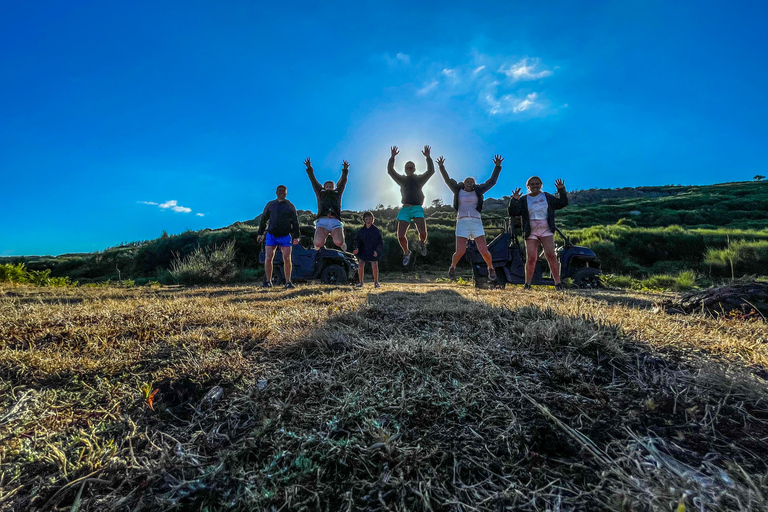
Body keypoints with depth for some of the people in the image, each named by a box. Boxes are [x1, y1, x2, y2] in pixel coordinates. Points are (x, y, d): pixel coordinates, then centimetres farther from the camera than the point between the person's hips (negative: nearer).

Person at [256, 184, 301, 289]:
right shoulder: (270, 205, 13)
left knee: (287, 259, -6)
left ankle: (288, 282, 3)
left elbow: (295, 222, 7)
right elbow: (263, 219, 17)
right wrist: (260, 233, 10)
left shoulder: (290, 206, 9)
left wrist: (296, 236, -1)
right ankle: (268, 281, 6)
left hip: (285, 236, -1)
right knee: (268, 258, -5)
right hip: (271, 235, 2)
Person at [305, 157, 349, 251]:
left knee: (339, 242, -27)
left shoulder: (337, 194, 30)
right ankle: (318, 247, 15)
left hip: (335, 221, 0)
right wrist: (309, 168, 22)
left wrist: (345, 170, 13)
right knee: (318, 243, -26)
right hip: (322, 220, 0)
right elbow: (313, 181, 28)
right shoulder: (320, 193, 30)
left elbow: (343, 181, 24)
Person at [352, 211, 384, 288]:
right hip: (363, 250, 2)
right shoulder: (361, 230, 3)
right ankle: (360, 282, 9)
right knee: (361, 266, -7)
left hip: (373, 251, -1)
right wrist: (357, 248, -11)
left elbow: (380, 241, -1)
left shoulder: (376, 230, -3)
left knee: (374, 266, -8)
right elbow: (357, 240, 8)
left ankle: (376, 282, 10)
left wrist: (377, 251, -13)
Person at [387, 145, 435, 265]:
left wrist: (428, 157, -12)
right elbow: (390, 170, 5)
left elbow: (431, 171, -1)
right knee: (400, 236, -9)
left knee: (422, 232, -22)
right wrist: (392, 157, -8)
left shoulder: (420, 178, 13)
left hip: (417, 208, -2)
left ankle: (423, 243, 15)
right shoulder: (402, 179, 16)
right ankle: (406, 253, 18)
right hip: (405, 209, 2)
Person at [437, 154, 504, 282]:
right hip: (462, 223, -1)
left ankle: (490, 268, 21)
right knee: (460, 252, -9)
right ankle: (452, 267, 21)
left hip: (476, 223, 1)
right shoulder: (458, 191, 12)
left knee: (483, 250, -7)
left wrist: (497, 167, 6)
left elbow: (491, 181, 13)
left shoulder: (478, 191, 13)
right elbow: (447, 180, 10)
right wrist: (441, 167, 1)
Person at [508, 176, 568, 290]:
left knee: (551, 255, -11)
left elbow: (562, 203, 14)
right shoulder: (523, 200, 9)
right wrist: (514, 200, -15)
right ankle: (527, 283, 7)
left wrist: (561, 191, 2)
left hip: (546, 231, 1)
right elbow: (513, 213, -1)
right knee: (531, 258, -6)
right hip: (531, 233, -1)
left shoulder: (547, 197, 15)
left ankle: (557, 282, -6)